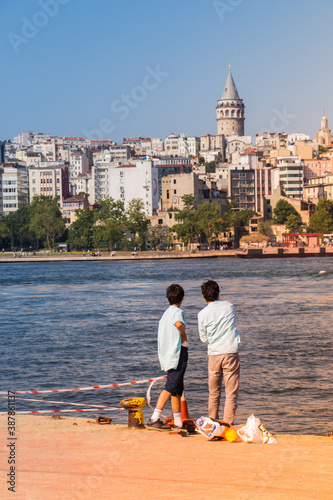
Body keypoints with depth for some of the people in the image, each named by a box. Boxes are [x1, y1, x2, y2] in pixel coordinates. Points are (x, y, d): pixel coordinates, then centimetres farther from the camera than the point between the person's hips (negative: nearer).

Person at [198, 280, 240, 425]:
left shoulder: (202, 314, -3)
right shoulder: (229, 306, 1)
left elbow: (204, 339, 6)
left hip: (214, 354, 1)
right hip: (231, 352, -1)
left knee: (214, 393, 14)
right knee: (231, 393, 0)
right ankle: (228, 424, -6)